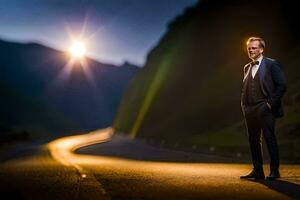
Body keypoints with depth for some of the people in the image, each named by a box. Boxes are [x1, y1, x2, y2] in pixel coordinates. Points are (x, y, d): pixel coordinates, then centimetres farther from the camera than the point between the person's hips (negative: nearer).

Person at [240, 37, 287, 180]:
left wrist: (271, 103, -11)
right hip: (249, 111, 7)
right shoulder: (247, 68, 18)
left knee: (270, 139, -3)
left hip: (265, 109, -6)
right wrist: (244, 105, 10)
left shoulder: (272, 64, -1)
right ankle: (257, 171, 17)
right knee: (253, 141, 9)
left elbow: (282, 85, -6)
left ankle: (274, 171, 5)